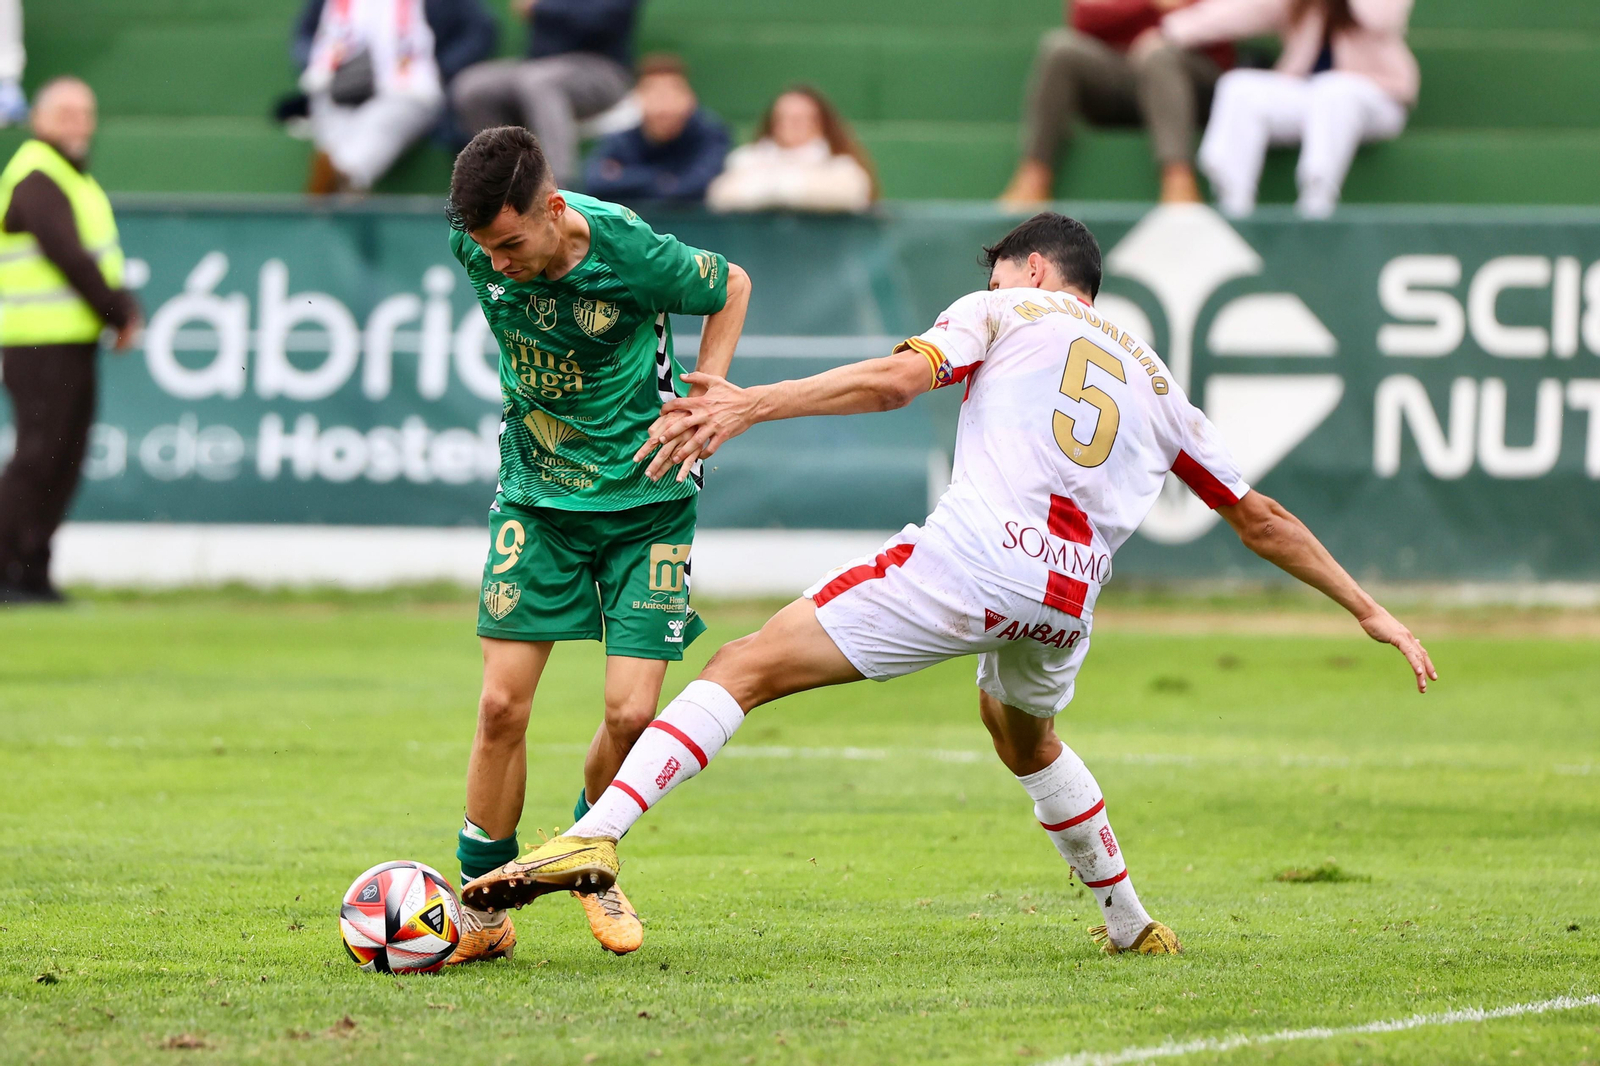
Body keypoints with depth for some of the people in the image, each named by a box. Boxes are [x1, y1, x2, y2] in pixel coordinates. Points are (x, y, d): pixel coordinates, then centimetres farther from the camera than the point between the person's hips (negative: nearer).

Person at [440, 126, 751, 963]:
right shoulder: (478, 244, -13)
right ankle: (483, 908, 7)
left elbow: (731, 288, -3)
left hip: (647, 496, -2)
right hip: (537, 493, 2)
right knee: (501, 705, -7)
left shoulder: (631, 253, -24)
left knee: (631, 712, -10)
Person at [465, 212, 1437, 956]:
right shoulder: (1154, 378, 31)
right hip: (1070, 595, 5)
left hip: (972, 554, -5)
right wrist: (1370, 610, 40)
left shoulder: (1004, 312, 18)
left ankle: (598, 834, -24)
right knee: (1024, 734, 39)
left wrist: (748, 406, -9)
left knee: (749, 668, -7)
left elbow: (899, 378, -2)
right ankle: (1131, 924, 42)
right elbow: (1259, 518, 32)